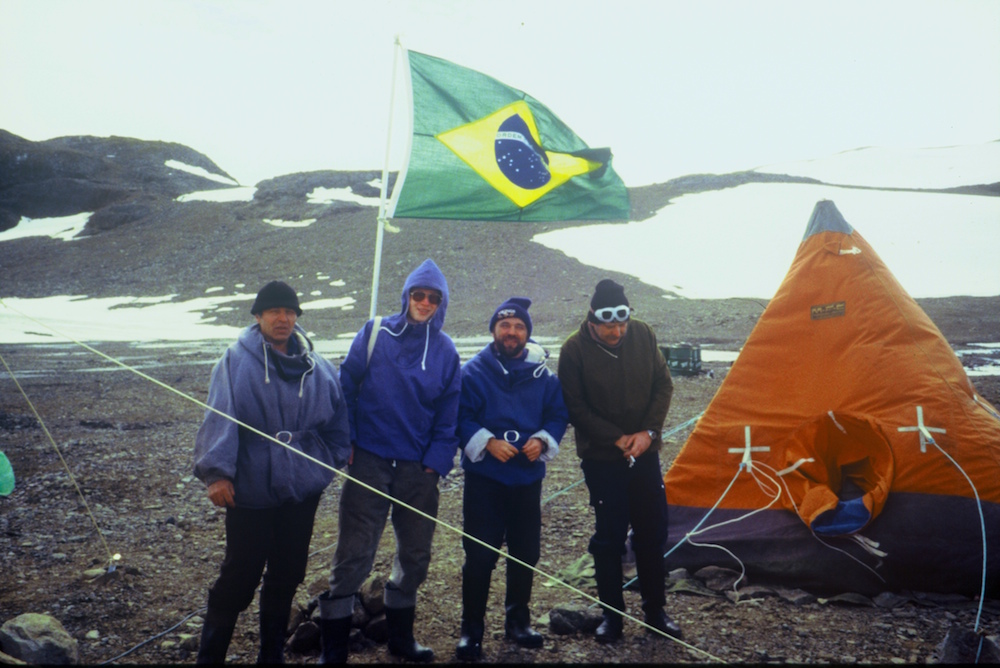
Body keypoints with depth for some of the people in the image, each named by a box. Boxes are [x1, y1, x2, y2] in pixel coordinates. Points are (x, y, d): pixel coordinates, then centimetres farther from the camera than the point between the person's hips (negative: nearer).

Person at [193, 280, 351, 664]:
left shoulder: (315, 367, 5)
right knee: (240, 576, 3)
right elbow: (219, 418, -15)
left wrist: (338, 455, 7)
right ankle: (210, 654, 22)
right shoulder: (237, 361, -9)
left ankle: (272, 653, 32)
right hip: (252, 491, -4)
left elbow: (336, 413, 14)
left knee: (287, 575, 15)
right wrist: (217, 472, -20)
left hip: (303, 489, 5)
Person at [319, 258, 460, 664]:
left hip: (419, 468, 4)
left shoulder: (445, 352, 4)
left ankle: (401, 638, 36)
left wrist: (437, 461, -3)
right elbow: (346, 388, -2)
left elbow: (449, 415, 6)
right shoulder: (374, 334, -3)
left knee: (415, 555, 16)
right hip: (369, 462, -3)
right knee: (354, 555, -2)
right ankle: (333, 648, 12)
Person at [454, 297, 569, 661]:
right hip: (484, 477, -3)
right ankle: (471, 630, 12)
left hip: (528, 477, 3)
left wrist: (542, 441, -11)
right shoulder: (474, 371, -5)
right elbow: (461, 418, -7)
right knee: (480, 555, -3)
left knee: (525, 552, 12)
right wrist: (487, 442, -21)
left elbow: (558, 415, 7)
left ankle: (518, 620, 32)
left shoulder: (542, 374, 3)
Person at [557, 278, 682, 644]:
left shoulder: (643, 335, -5)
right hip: (601, 459, -3)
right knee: (609, 536, 3)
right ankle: (611, 614, 19)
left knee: (652, 532, 10)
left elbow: (663, 385, 2)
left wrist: (648, 431, -9)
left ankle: (655, 610, 26)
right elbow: (575, 408, -10)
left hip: (644, 453, 3)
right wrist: (617, 438, -14)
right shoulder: (574, 349, -14)